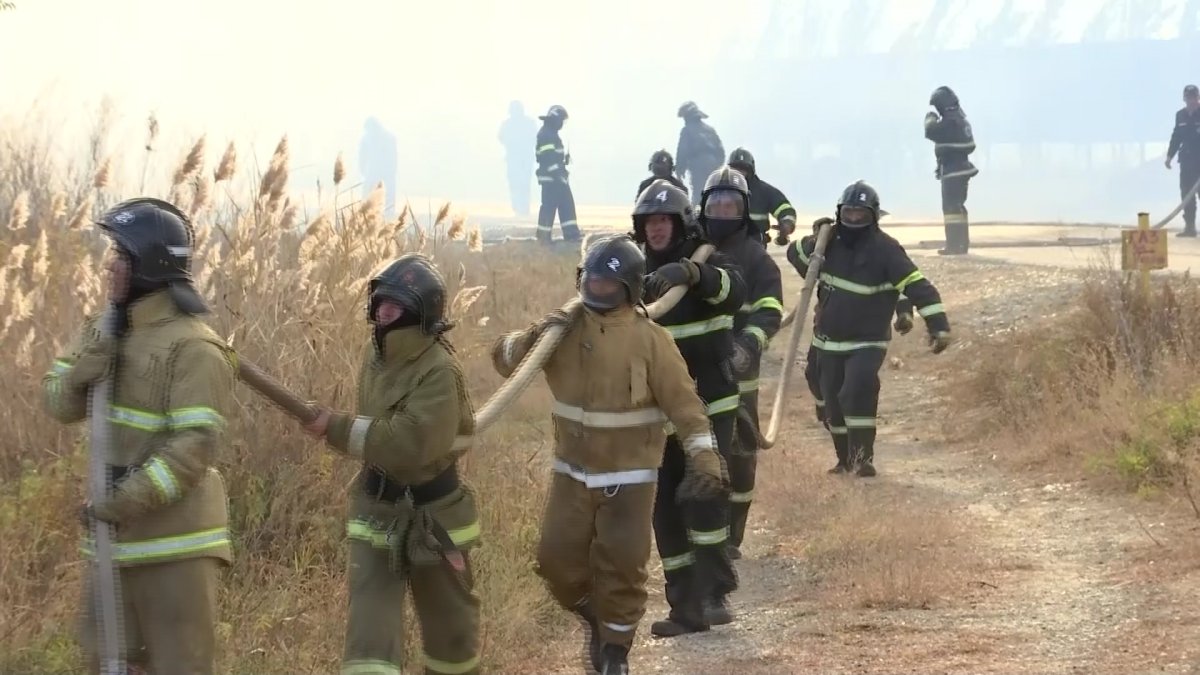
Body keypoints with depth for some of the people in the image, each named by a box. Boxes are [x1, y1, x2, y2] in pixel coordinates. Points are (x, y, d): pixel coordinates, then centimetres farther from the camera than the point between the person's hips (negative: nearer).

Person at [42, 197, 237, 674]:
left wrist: (132, 499, -27)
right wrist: (80, 373, -11)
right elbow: (60, 406, 11)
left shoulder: (193, 347, -16)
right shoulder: (107, 331, 10)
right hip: (117, 529, 9)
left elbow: (198, 442, -22)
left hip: (173, 536, -9)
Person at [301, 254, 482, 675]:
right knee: (369, 620, -7)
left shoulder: (440, 371, -24)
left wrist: (336, 429, -34)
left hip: (433, 511, -5)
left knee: (448, 616, 17)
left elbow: (409, 443, -34)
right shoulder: (376, 353, 1)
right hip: (378, 506, 5)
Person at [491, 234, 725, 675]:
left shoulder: (649, 339, -12)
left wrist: (703, 458, -28)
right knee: (558, 560, 5)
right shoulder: (564, 330, 1)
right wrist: (533, 337, -18)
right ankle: (597, 621, 33)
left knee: (623, 566, -2)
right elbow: (505, 360, 4)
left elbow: (683, 402, -16)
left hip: (628, 477, -4)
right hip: (573, 473, 4)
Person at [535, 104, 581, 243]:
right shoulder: (546, 135, -16)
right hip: (550, 178, -11)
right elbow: (548, 158, -23)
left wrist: (562, 173, 25)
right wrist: (557, 174, -25)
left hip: (557, 177, 11)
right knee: (549, 206, -6)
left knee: (567, 204, 10)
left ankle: (571, 235, 12)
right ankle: (544, 237, -1)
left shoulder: (552, 134, 18)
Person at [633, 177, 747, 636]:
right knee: (666, 507, 4)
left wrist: (690, 273, -46)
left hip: (709, 404, -5)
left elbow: (735, 293, -30)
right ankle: (685, 607, 9)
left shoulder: (707, 262, -7)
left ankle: (713, 593, -6)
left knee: (703, 497, -15)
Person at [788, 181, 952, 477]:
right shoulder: (829, 241, -2)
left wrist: (938, 325, -34)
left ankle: (863, 457, -19)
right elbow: (795, 252, 18)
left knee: (860, 389, -28)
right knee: (833, 402, 11)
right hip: (830, 341, 5)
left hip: (868, 341, -5)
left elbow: (918, 286, -24)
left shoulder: (885, 249, -18)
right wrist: (817, 281, 9)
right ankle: (845, 459, 30)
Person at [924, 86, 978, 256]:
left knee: (951, 207, -9)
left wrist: (931, 118, -9)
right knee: (957, 207, 17)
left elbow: (931, 131, -29)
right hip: (961, 169, 10)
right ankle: (961, 243, 23)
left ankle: (954, 245, -11)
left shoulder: (950, 122, -20)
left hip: (952, 171, -10)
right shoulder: (960, 119, 12)